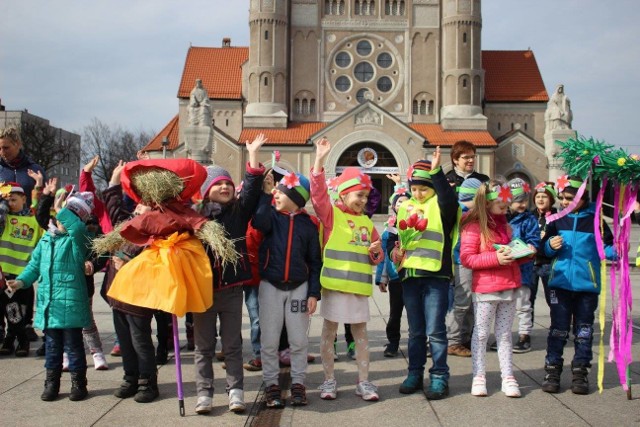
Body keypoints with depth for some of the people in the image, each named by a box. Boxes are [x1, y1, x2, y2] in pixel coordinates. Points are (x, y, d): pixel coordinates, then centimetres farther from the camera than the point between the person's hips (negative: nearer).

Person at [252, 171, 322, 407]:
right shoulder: (271, 215, 1)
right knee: (269, 340, 3)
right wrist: (266, 194, -21)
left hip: (298, 287, 0)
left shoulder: (308, 224, 1)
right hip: (270, 286, 0)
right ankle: (271, 384, 14)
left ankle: (298, 383, 18)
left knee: (299, 340, 5)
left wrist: (314, 293, -3)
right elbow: (259, 222, -25)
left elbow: (315, 261, 3)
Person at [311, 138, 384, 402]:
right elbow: (318, 191, -18)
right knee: (329, 332, 5)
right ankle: (329, 381, 16)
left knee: (360, 333, 10)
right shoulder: (331, 214, -1)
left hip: (359, 286, 4)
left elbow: (376, 259, 18)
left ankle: (363, 382, 19)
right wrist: (319, 160, -26)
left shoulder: (367, 223, 13)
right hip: (335, 284, -4)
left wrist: (376, 251, -6)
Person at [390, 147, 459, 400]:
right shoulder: (404, 208, 15)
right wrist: (394, 249, 4)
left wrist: (436, 172, -34)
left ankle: (439, 377, 7)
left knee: (435, 331, -3)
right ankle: (415, 374, 23)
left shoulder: (440, 206, -2)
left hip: (435, 276, -6)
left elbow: (450, 199, -26)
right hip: (410, 275, 6)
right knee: (415, 331, 14)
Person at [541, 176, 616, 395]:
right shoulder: (557, 219, 6)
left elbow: (607, 246, 2)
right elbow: (545, 248, 13)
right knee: (558, 328, 4)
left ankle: (580, 372, 16)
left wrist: (616, 252, -19)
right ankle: (552, 370, 11)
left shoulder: (594, 219, -1)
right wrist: (550, 245, -9)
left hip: (587, 284, -1)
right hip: (561, 283, 1)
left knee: (583, 330, 7)